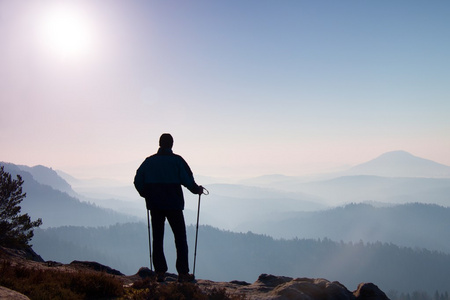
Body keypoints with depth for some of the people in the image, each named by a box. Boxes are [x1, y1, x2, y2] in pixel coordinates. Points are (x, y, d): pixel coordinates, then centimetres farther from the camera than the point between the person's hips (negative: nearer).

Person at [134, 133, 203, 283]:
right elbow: (187, 180, -10)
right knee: (180, 238, 6)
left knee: (157, 238, 10)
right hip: (173, 204, -3)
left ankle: (160, 272, 8)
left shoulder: (149, 161, 5)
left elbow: (138, 181, 5)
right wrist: (197, 189, 8)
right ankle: (183, 273, 3)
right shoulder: (176, 160, -4)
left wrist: (146, 194, 21)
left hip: (154, 205, 3)